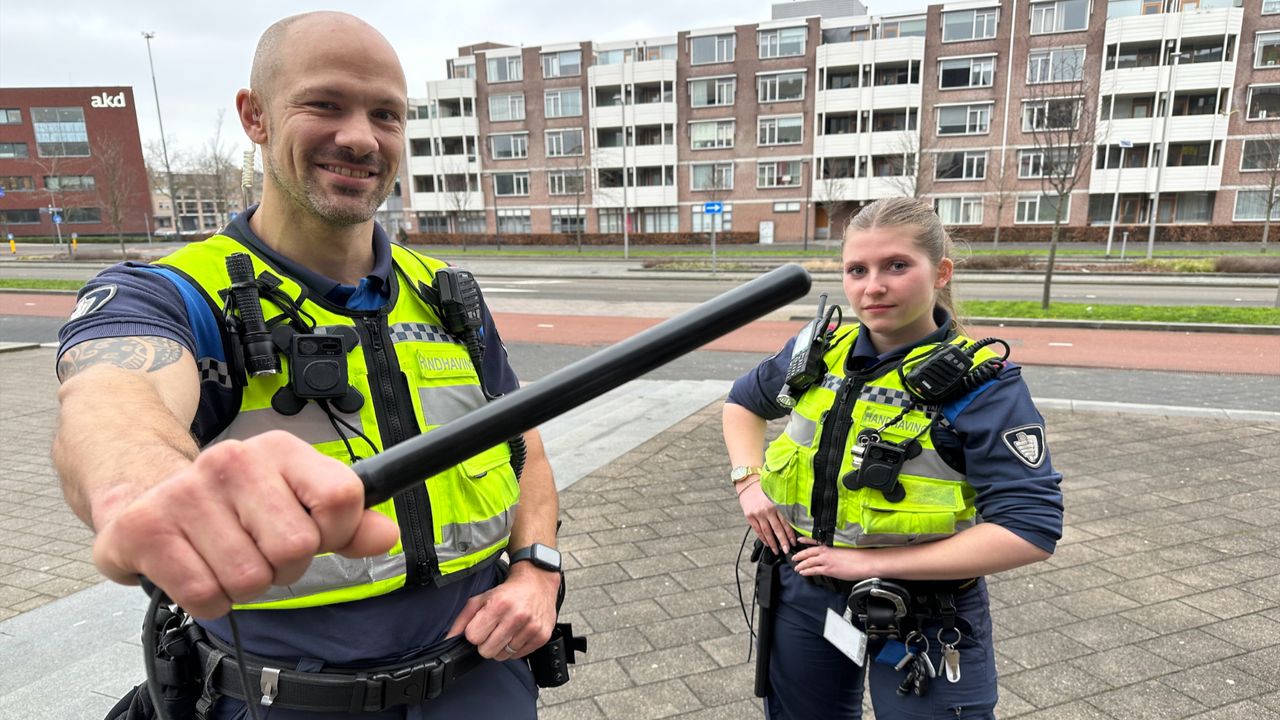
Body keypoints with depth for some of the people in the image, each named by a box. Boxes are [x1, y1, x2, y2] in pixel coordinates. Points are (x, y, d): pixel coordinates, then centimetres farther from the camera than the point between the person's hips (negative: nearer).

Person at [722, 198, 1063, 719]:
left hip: (922, 622, -4)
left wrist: (874, 562, -23)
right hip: (804, 596, 5)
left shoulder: (982, 386, -17)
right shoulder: (818, 351, -4)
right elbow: (744, 401, 15)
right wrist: (748, 480, -2)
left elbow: (1031, 529, -22)